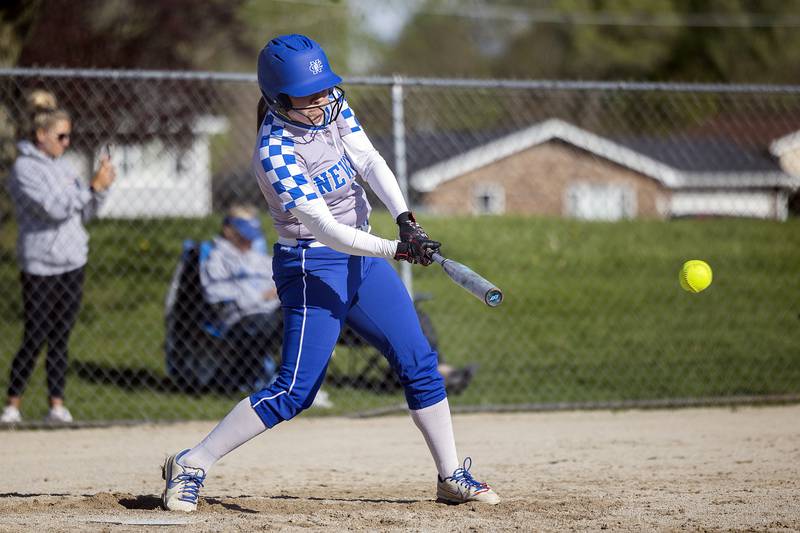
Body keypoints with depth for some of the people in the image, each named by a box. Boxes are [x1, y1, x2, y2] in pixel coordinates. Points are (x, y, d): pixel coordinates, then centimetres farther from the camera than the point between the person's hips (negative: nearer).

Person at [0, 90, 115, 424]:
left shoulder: (61, 165, 12)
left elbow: (84, 213, 14)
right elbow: (55, 208, -20)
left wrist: (101, 187, -1)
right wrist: (93, 186, -19)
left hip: (72, 263, 7)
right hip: (41, 267, -7)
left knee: (60, 337, 7)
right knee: (35, 339, -4)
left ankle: (57, 405, 10)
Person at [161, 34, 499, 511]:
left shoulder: (333, 107, -3)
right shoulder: (275, 153, -24)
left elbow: (371, 162, -9)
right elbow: (328, 230, -28)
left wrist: (405, 219, -25)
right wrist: (396, 250, -37)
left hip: (362, 257, 8)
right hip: (313, 267, -7)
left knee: (419, 363, 7)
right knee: (295, 391, -12)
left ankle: (452, 476, 18)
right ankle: (191, 465, -4)